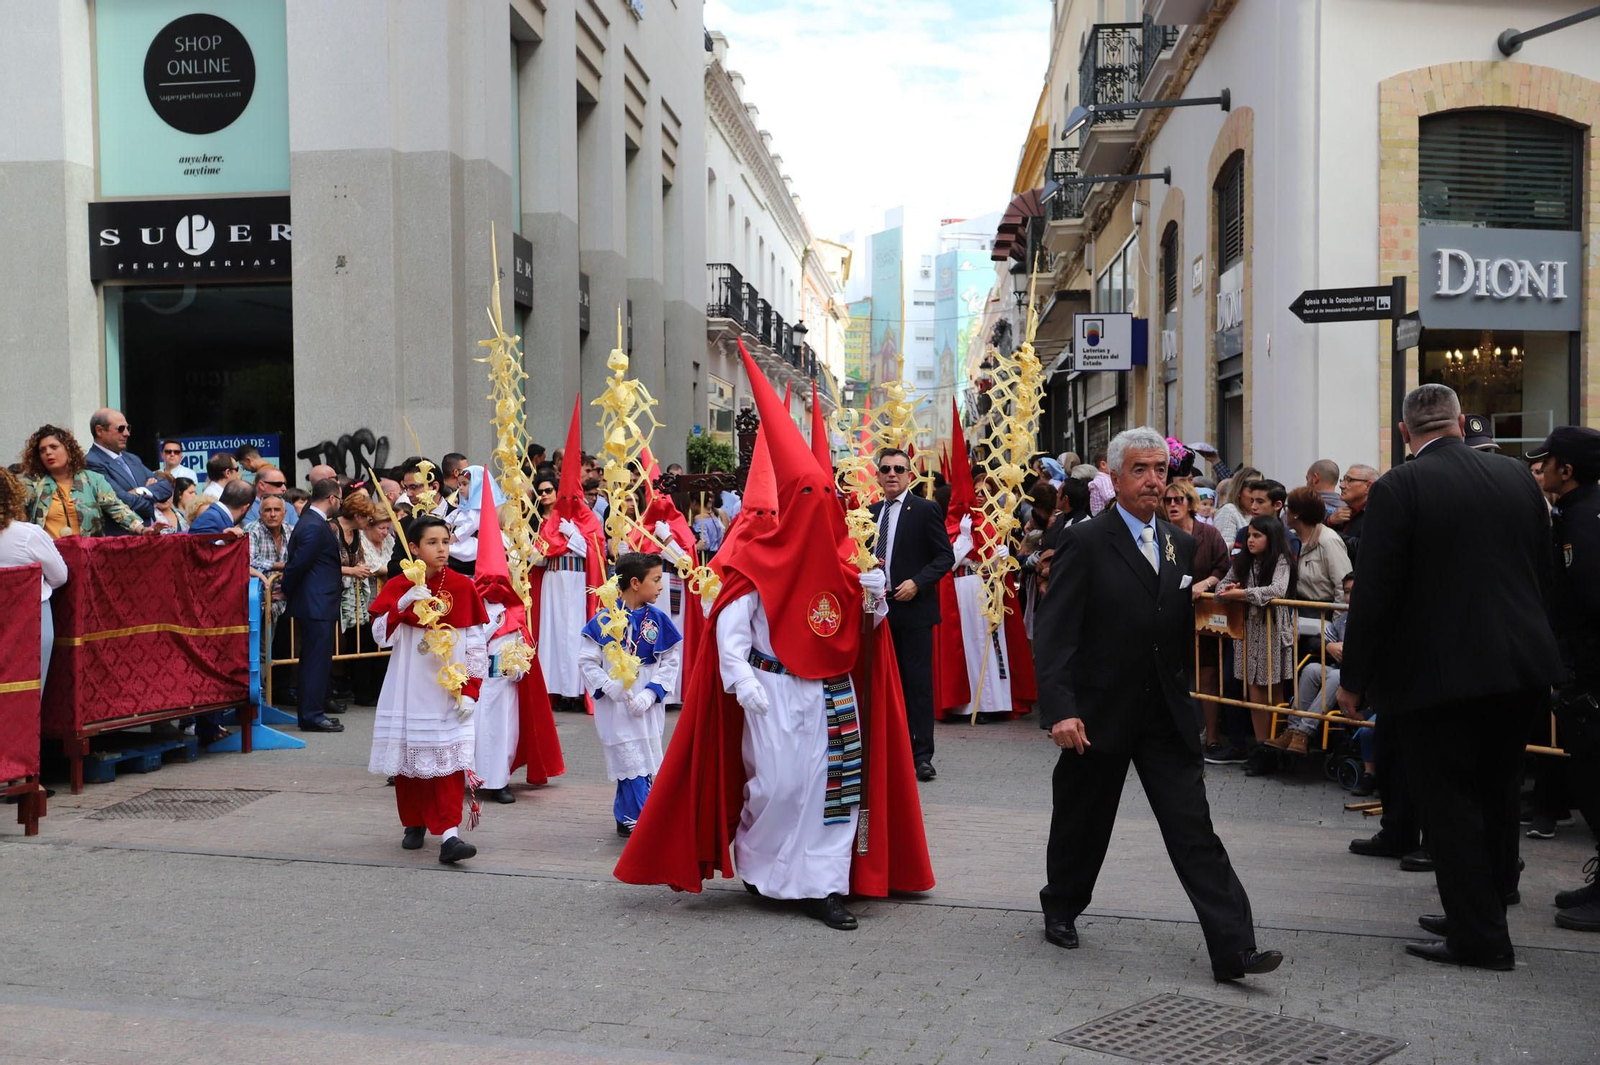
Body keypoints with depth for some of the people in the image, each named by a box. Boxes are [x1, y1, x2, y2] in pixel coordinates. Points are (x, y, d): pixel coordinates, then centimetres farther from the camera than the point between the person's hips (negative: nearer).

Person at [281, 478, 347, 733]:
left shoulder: (313, 522, 14)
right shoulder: (315, 527, -18)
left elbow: (297, 563, 17)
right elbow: (297, 564, -19)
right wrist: (287, 592, -6)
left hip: (317, 604, 10)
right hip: (317, 604, -10)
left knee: (316, 659, 15)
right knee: (317, 658, -6)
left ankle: (311, 711, 22)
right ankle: (312, 715, -2)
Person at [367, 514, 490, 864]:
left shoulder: (462, 587, -1)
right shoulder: (398, 587, 2)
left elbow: (476, 643, 1)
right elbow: (381, 635, -6)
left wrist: (470, 690, -4)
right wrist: (403, 604, -20)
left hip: (449, 692, -1)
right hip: (408, 690, 2)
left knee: (450, 760, -10)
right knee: (409, 758, 9)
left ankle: (449, 835, -15)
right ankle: (414, 824, 28)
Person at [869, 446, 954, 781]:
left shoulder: (925, 509, -3)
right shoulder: (872, 512, 13)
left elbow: (945, 556, -6)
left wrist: (917, 582, -16)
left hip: (913, 607, -5)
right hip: (879, 607, 5)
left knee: (918, 682, -2)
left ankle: (921, 755, 2)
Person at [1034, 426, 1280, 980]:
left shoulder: (1181, 545, 8)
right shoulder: (1085, 543, -9)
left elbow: (1184, 627, 15)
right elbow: (1056, 634, -14)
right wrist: (1060, 709, -23)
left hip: (1166, 716, 4)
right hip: (1100, 715, -4)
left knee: (1195, 831, -1)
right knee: (1082, 824, 13)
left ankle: (1232, 948, -2)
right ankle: (1061, 909, 38)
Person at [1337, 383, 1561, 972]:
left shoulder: (1398, 489, -13)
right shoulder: (1517, 476, 5)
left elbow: (1375, 592, -15)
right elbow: (1542, 572, 11)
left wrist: (1353, 678, -6)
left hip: (1437, 673, -6)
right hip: (1520, 667, 7)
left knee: (1450, 802, 4)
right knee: (1496, 795, 18)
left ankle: (1479, 935, 8)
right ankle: (1484, 915, 31)